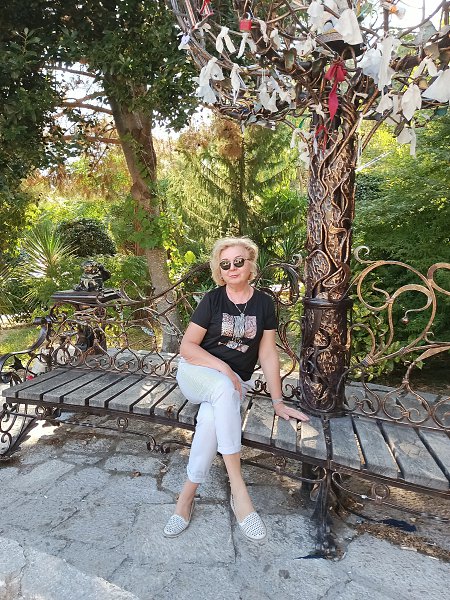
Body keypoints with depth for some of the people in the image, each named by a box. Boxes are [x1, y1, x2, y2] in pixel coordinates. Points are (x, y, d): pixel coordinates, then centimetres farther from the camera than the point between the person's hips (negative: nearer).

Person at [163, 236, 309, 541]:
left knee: (210, 418, -32)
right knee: (224, 390, -37)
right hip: (196, 373, -1)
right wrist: (223, 369, -20)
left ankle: (187, 495, -15)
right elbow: (187, 347, -7)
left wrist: (278, 402, -2)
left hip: (235, 382, 1)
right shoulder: (213, 300, -5)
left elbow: (268, 354, 1)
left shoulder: (264, 303, 0)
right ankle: (238, 488, -30)